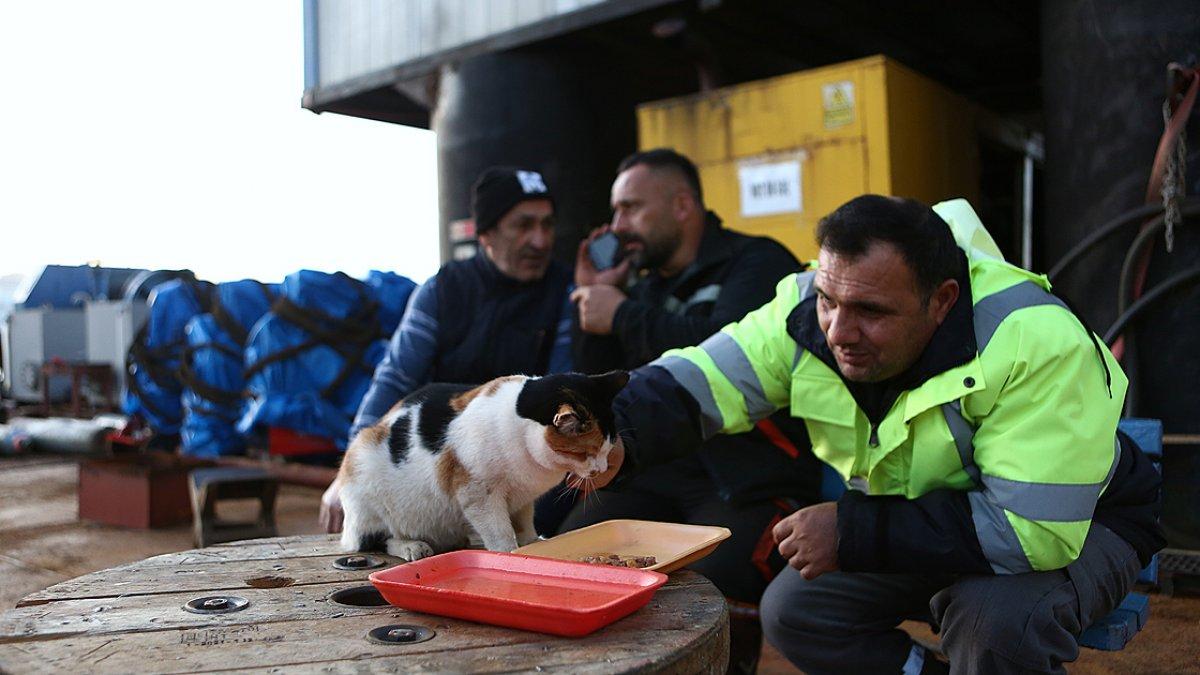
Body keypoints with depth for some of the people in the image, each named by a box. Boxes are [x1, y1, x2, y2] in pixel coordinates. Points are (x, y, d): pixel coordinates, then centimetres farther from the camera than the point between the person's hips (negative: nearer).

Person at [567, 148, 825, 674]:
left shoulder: (758, 262, 1)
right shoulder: (648, 287, 23)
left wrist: (623, 316, -7)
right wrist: (591, 299, 12)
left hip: (748, 478, -6)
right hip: (655, 470, 6)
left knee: (713, 591, -33)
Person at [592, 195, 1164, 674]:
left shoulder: (1038, 345, -35)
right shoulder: (810, 312, -19)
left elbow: (1032, 529, -36)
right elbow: (702, 378, -22)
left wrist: (852, 533, -35)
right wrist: (617, 436, -44)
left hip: (1075, 524, -4)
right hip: (917, 519, 5)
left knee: (998, 615, -35)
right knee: (792, 610, -8)